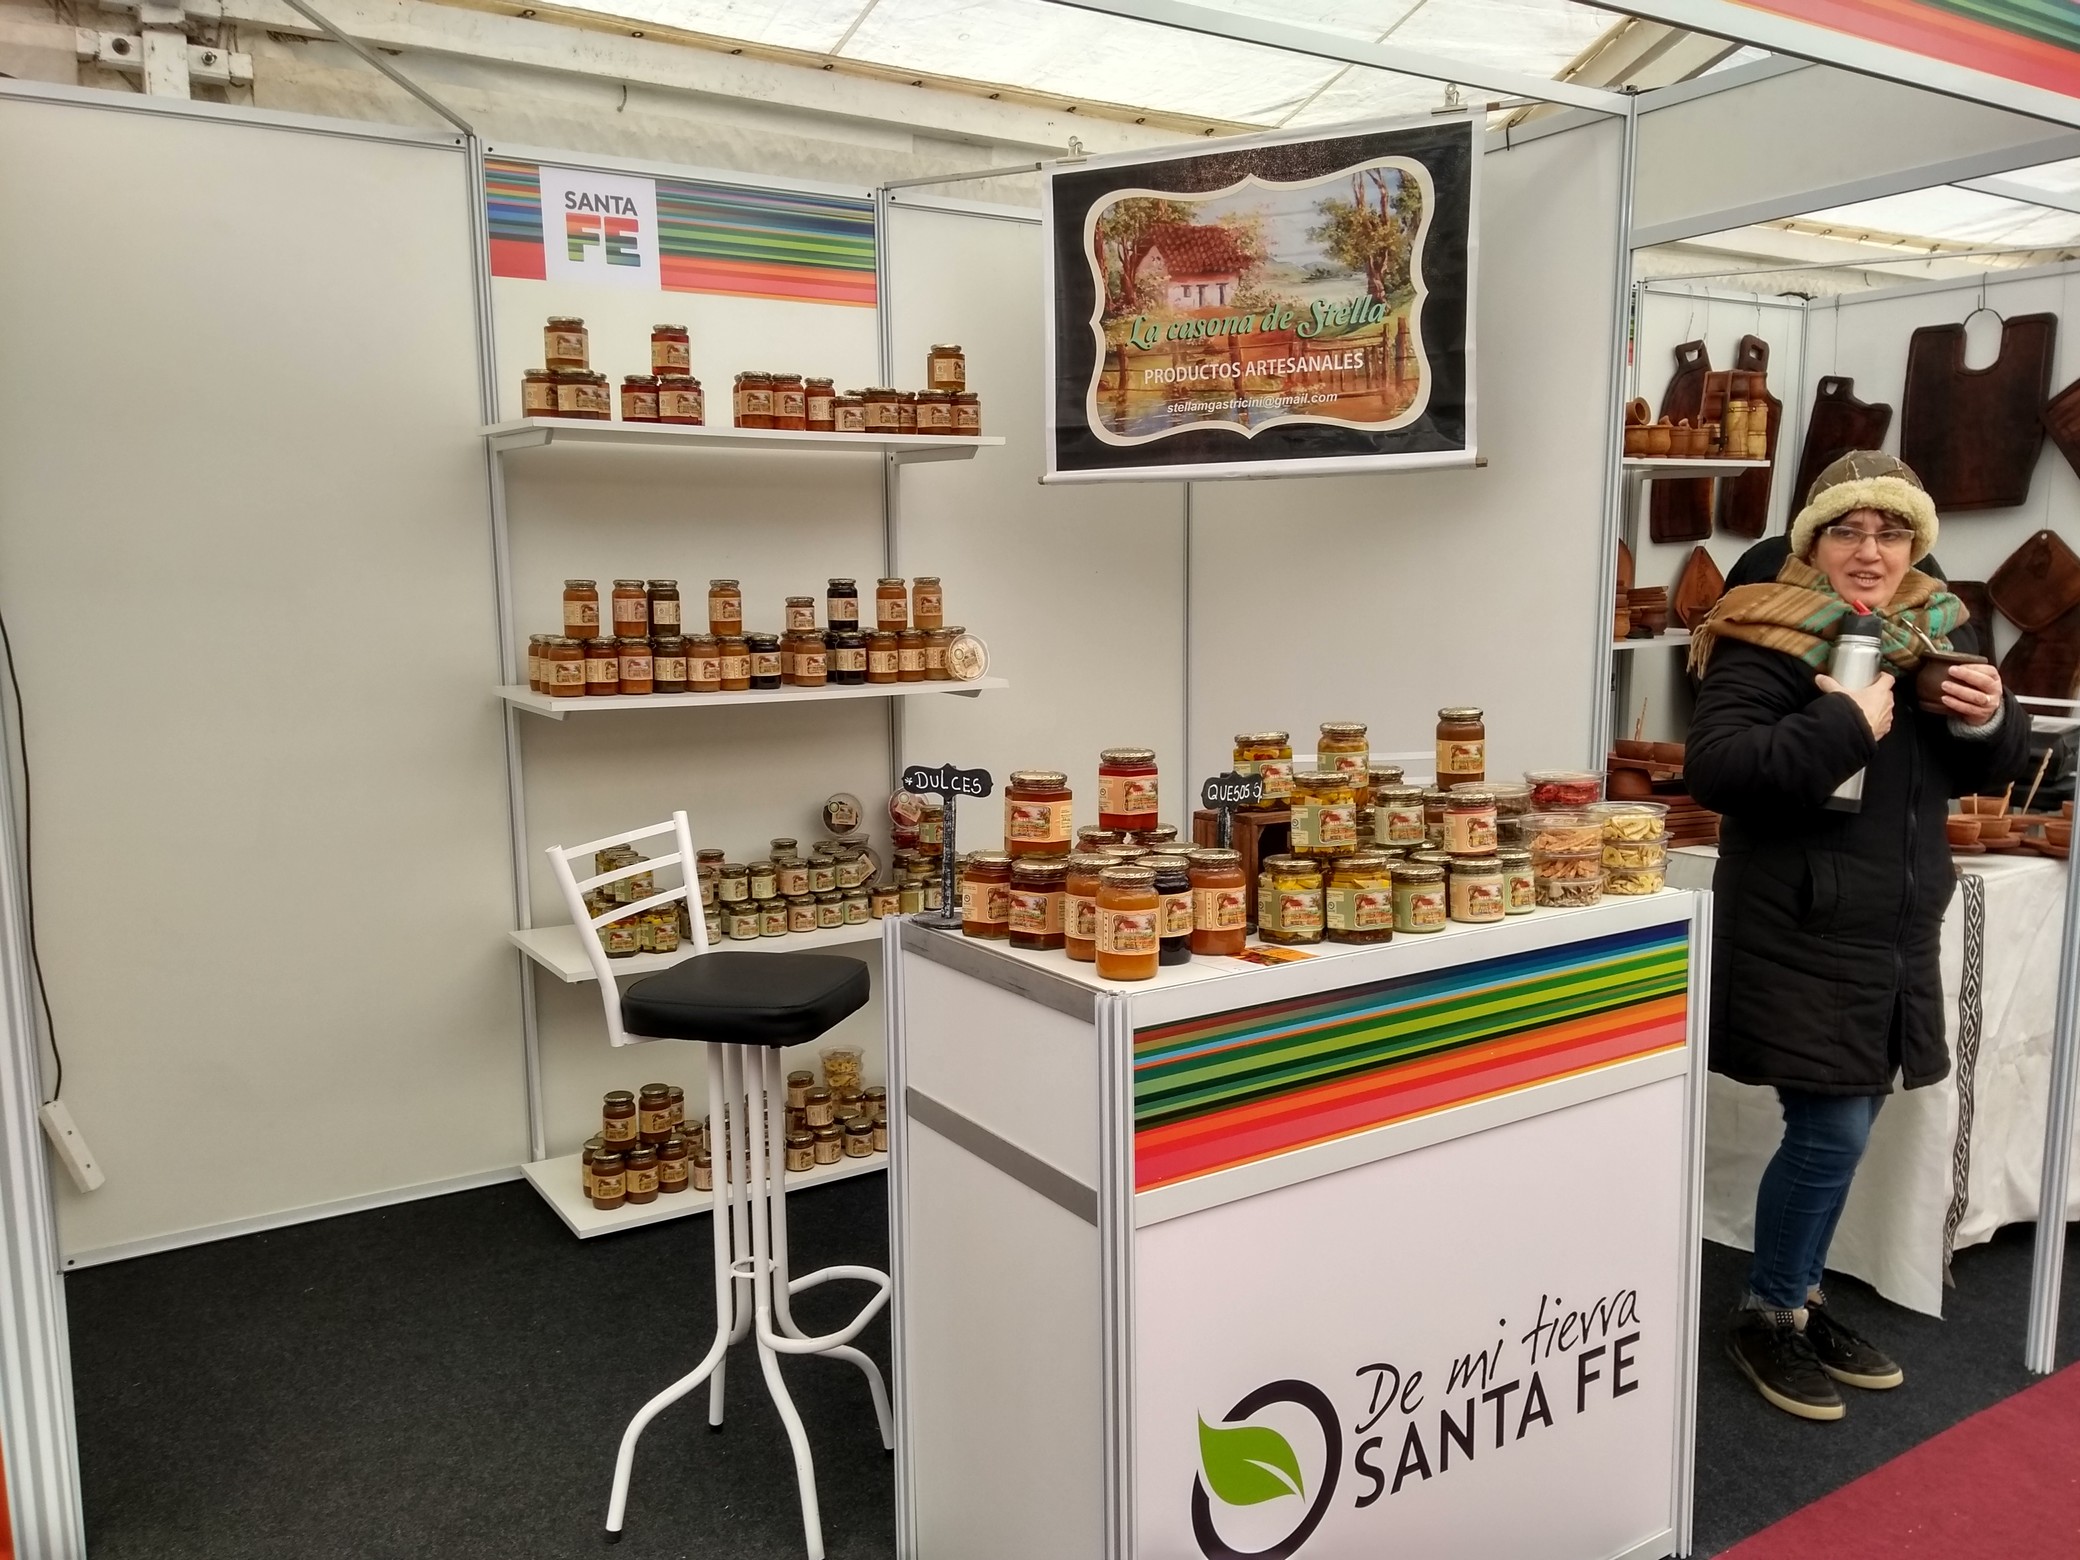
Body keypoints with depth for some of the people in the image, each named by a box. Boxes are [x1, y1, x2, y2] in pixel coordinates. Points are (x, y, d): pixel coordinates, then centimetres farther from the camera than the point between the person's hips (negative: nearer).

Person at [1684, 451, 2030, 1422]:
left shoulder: (1927, 629, 10)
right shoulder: (1769, 637, -12)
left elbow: (1984, 771, 17)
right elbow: (1712, 768, -24)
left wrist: (1989, 718, -4)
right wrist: (1841, 725, -28)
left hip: (1895, 929, 7)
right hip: (1800, 931, -7)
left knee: (1841, 1128, 14)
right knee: (1831, 1132, -4)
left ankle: (1800, 1297, 32)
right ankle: (1766, 1316, 17)